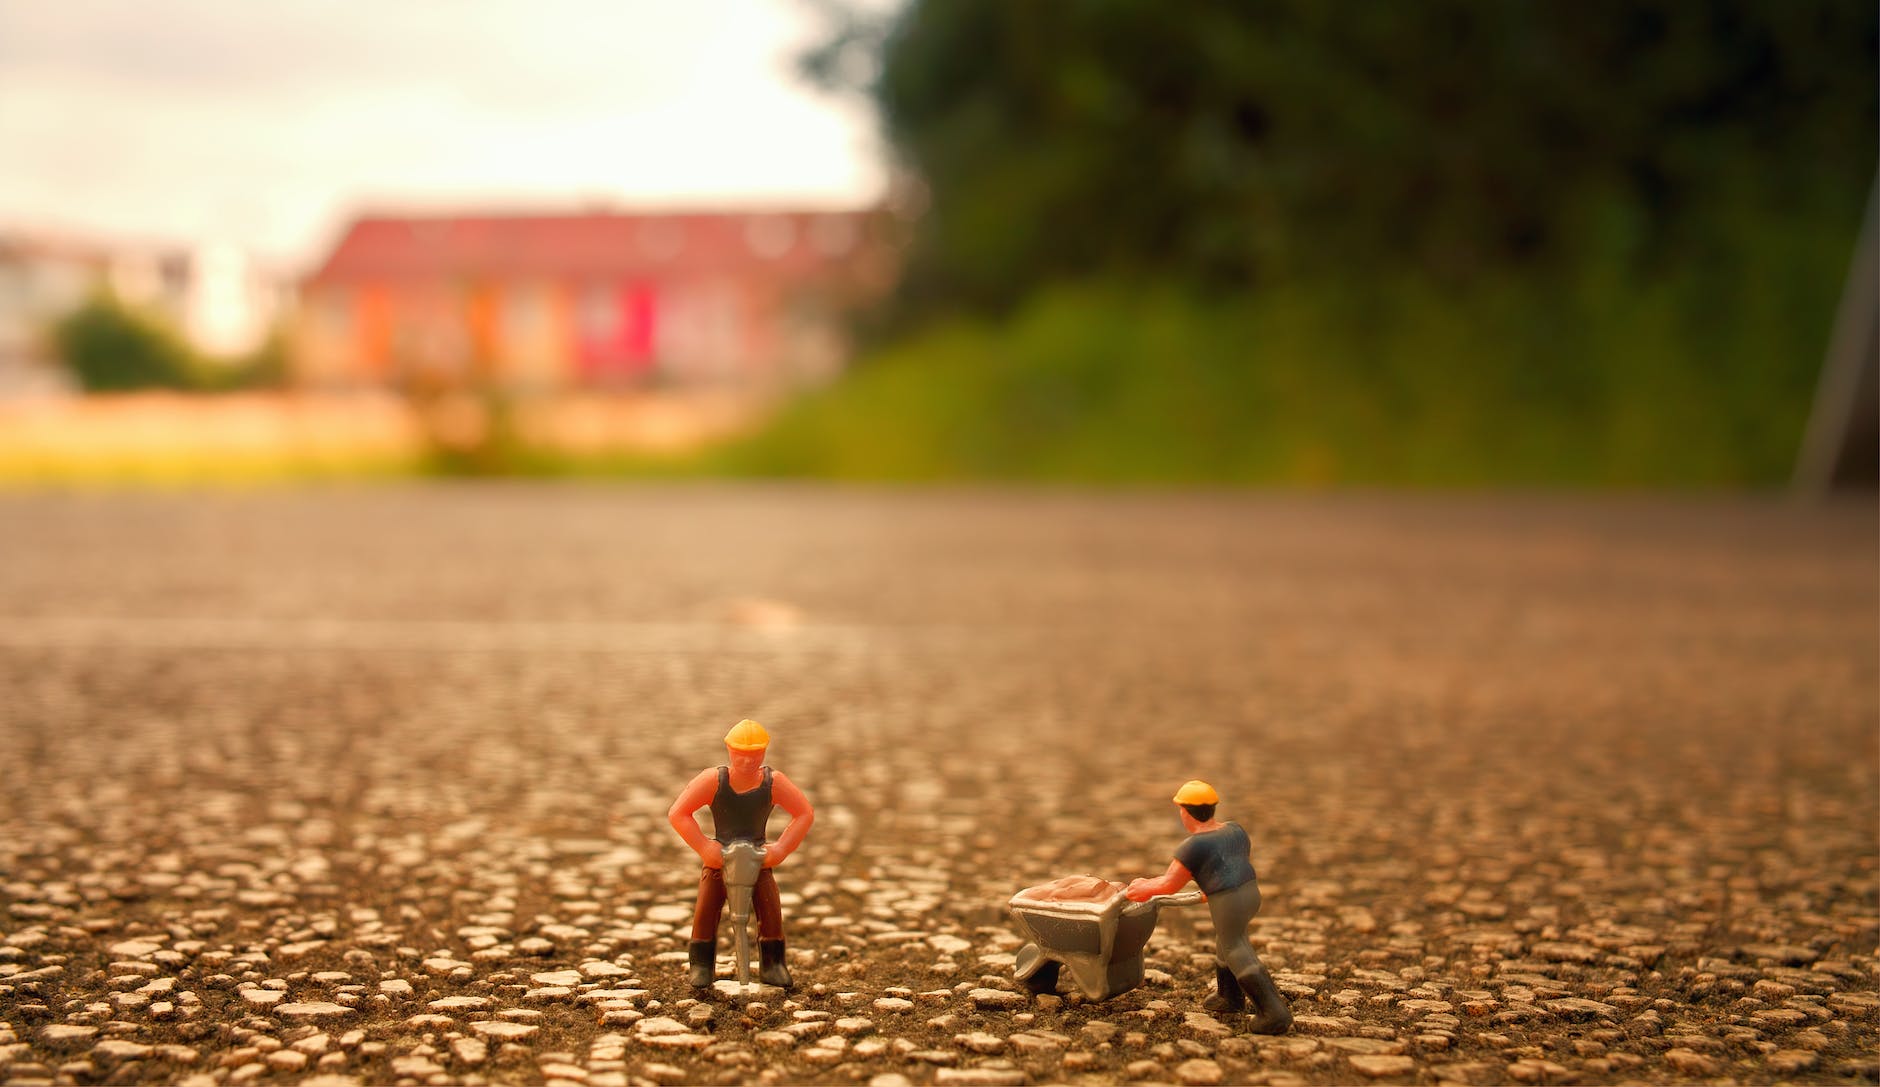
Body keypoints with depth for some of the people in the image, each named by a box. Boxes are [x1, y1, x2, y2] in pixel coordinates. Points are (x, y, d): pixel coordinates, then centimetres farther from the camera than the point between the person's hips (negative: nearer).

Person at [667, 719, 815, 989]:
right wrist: (704, 847, -22)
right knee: (706, 908, -15)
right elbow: (678, 813, -17)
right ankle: (700, 967, -2)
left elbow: (805, 813, -6)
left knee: (770, 908, -13)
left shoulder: (773, 782, -14)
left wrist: (782, 848, -15)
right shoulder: (713, 780, -18)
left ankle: (771, 966, 2)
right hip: (719, 856, -1)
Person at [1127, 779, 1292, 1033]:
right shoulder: (1235, 830, 11)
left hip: (1228, 903, -8)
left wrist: (1144, 887, 10)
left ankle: (1275, 1013, -10)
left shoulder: (1193, 846, -10)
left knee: (1238, 955, -3)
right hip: (1251, 893, 8)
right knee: (1227, 940, 26)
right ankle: (1230, 997, 38)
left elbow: (1169, 884, -6)